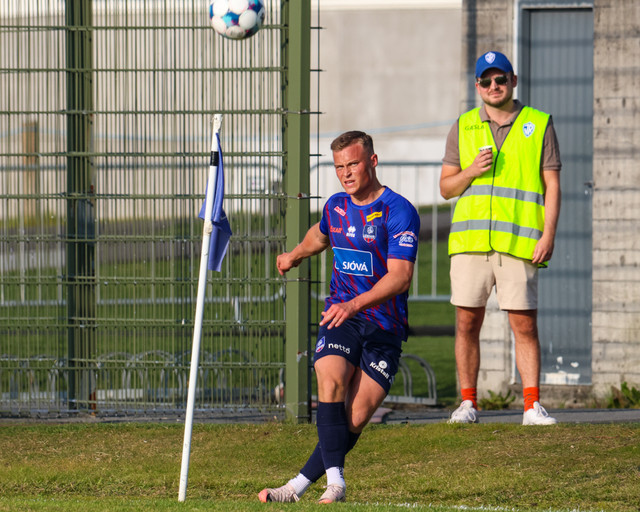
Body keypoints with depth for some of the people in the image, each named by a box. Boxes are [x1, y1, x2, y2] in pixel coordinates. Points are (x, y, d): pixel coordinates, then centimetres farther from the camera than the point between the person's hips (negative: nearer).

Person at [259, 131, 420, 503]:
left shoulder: (399, 212, -11)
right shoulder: (335, 206, 9)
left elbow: (400, 277, -21)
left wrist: (355, 304, -34)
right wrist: (295, 256, 53)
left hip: (385, 324, -3)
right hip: (341, 315, 3)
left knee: (358, 416, -11)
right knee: (331, 382, -25)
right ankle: (335, 481, -31)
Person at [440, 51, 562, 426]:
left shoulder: (539, 125, 7)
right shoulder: (464, 128, 13)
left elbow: (552, 185, 4)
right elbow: (446, 187, 14)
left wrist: (548, 235, -7)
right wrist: (471, 171, -7)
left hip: (520, 244, -2)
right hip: (470, 240, 2)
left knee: (525, 325, -5)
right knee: (468, 323, 1)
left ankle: (533, 405, -5)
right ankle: (468, 403, 8)